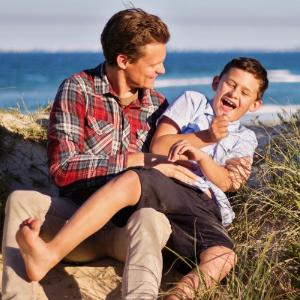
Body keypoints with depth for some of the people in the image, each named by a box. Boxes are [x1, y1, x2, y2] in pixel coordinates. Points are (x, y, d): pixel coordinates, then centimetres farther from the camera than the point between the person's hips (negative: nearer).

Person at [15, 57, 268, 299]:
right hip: (167, 186, -2)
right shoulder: (193, 102, 25)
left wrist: (200, 155, -8)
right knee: (130, 180, -37)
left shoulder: (245, 139, 28)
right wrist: (205, 137, 1)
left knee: (224, 257, -31)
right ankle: (50, 255, -53)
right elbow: (158, 146, 9)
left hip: (203, 205, 2)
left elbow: (225, 181, 10)